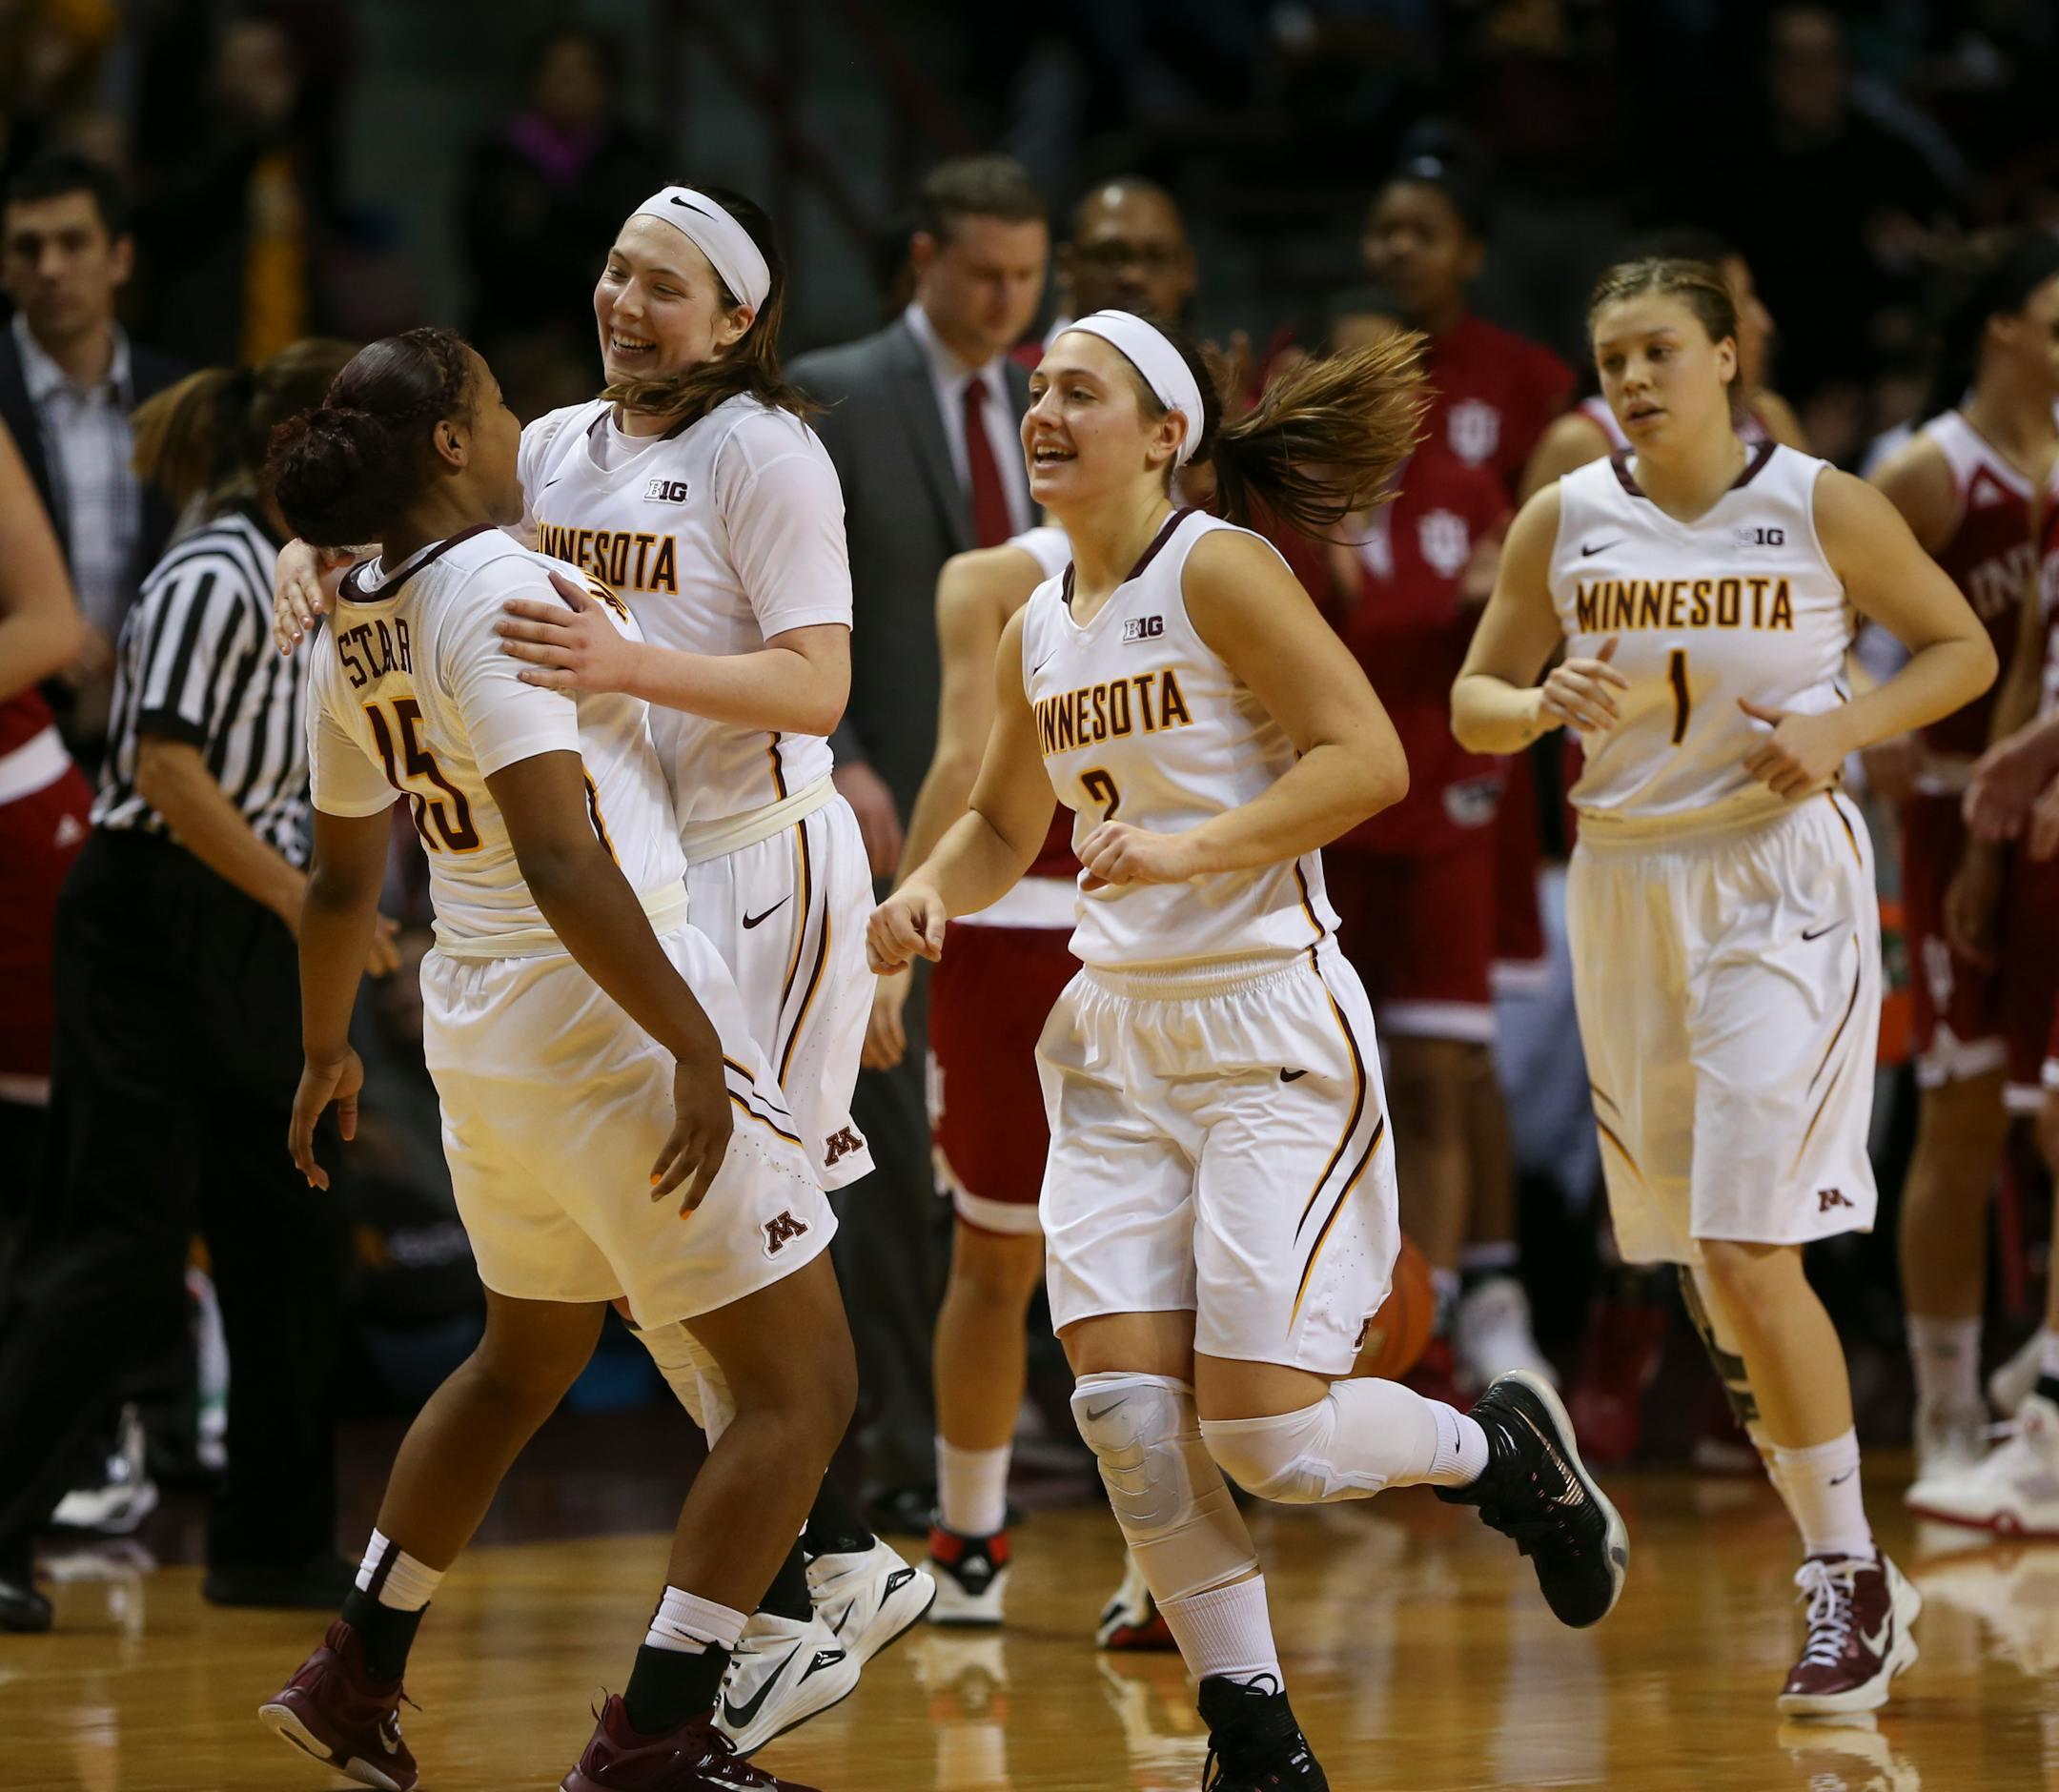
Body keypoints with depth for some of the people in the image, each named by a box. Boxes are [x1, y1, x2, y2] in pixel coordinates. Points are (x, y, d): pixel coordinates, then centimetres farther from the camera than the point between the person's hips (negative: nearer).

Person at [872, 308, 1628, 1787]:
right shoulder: (1038, 632, 11)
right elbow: (1004, 825, 26)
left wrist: (1188, 846, -25)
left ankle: (1508, 1453, 20)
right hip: (1118, 1039, 7)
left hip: (1269, 1030, -7)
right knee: (1128, 1407, -6)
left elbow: (1369, 759, -17)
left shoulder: (1218, 571, -10)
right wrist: (934, 891, 5)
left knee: (1264, 1429, -11)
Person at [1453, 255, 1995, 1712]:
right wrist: (1542, 707, -13)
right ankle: (1859, 1588, 26)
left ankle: (1847, 1576, -3)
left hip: (1779, 892, -5)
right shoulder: (1564, 522, 2)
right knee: (1715, 1269, 10)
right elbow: (1474, 703, 10)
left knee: (1750, 1253, -16)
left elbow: (1964, 648, 3)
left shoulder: (1821, 508, -6)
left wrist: (1838, 730, -13)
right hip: (1627, 885, 5)